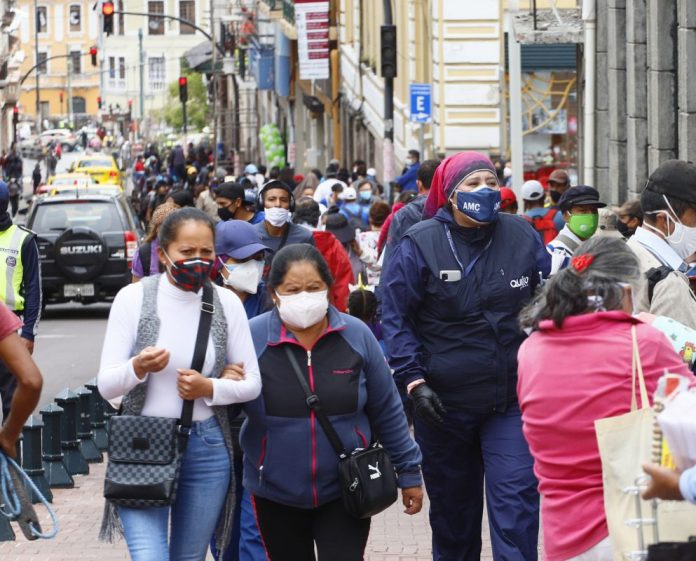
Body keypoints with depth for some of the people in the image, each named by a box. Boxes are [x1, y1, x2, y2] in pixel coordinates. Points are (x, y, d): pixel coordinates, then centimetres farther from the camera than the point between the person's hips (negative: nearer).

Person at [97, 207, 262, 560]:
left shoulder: (226, 303, 0)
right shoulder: (133, 298, -6)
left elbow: (252, 383, 5)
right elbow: (105, 385, -7)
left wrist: (210, 388, -14)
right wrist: (137, 368, -28)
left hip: (206, 448, 3)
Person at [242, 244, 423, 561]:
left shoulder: (357, 335, -5)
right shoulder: (252, 337, -10)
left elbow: (386, 412, 5)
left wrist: (408, 472, 8)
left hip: (344, 491, 0)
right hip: (276, 495, 0)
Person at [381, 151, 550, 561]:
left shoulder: (523, 237, 1)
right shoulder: (420, 244, -7)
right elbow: (396, 318, -5)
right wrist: (414, 381, -14)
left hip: (512, 400, 1)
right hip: (445, 403, -1)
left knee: (517, 502, -9)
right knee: (453, 508, 14)